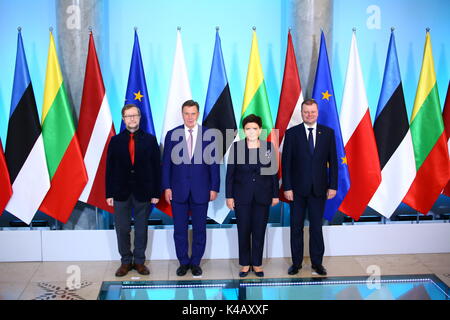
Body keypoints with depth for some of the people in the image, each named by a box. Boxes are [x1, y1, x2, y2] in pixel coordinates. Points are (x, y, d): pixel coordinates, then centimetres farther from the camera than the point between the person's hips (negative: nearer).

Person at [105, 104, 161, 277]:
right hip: (121, 192, 1)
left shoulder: (150, 140, 1)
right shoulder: (115, 141, 4)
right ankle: (126, 261, 21)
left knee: (141, 229, 9)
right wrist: (109, 193, -2)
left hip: (143, 192, -1)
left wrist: (156, 192, -4)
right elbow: (110, 168, 3)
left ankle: (139, 261, 22)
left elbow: (156, 167, 1)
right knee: (122, 229, 7)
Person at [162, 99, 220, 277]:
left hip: (200, 190, 0)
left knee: (199, 229, 8)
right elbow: (166, 163, 3)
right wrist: (166, 187, -3)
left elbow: (213, 163, 1)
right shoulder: (172, 134, 2)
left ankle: (196, 262, 22)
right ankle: (183, 262, 22)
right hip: (178, 190, 1)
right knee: (179, 229, 7)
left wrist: (214, 188, -3)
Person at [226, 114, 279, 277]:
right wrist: (229, 196, -3)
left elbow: (273, 172, 5)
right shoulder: (236, 147, -2)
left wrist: (275, 195, 3)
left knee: (259, 231, 6)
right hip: (242, 196, -1)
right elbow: (230, 173, -1)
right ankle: (245, 264, 19)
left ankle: (257, 264, 20)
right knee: (243, 231, 6)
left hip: (262, 196, 1)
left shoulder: (269, 147, 1)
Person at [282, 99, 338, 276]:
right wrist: (287, 187, -8)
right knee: (296, 227, 7)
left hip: (319, 188, 1)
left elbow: (333, 161, 4)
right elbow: (286, 162, -2)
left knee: (316, 227, 6)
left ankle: (317, 263, 18)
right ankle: (296, 263, 18)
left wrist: (333, 186, -1)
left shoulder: (328, 133, 4)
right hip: (297, 188, 0)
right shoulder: (292, 133, -1)